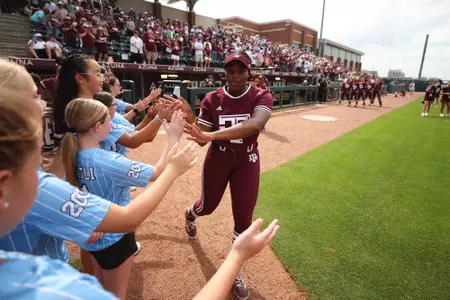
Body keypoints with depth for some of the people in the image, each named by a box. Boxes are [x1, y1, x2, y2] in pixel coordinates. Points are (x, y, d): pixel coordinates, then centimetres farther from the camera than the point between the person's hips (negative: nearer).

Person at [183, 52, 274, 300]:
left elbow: (256, 124, -37)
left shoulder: (262, 96, -15)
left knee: (243, 217, 3)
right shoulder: (212, 99, -9)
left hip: (247, 162, 0)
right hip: (217, 159, 1)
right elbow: (201, 137, -12)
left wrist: (212, 135, -47)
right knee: (208, 206, 17)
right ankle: (190, 214, 59)